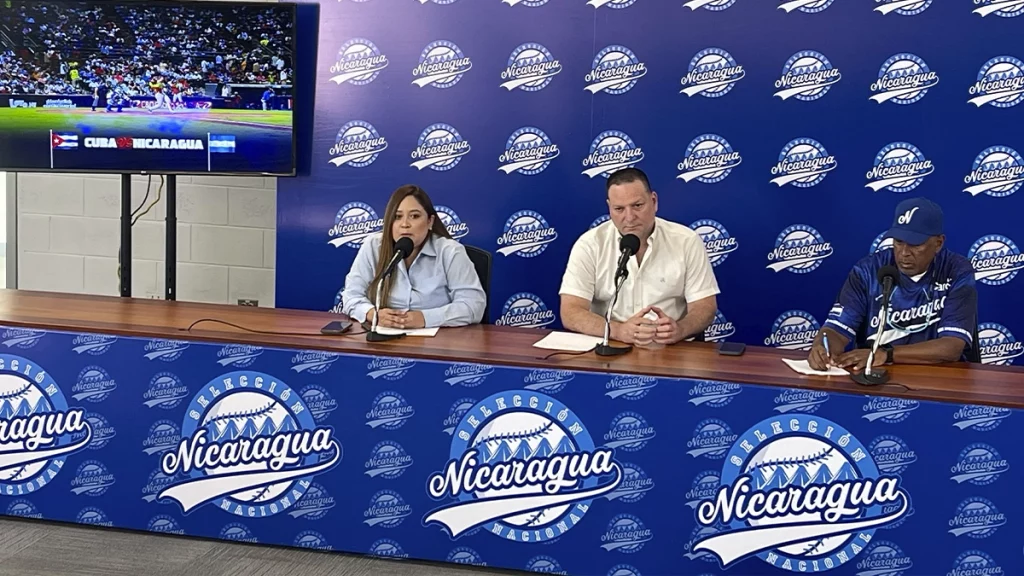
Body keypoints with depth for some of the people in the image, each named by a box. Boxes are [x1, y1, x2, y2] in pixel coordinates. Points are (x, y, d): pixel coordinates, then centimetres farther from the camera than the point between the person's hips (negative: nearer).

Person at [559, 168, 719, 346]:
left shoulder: (687, 241, -1)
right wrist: (619, 330, -28)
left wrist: (680, 329, -24)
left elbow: (704, 306, -2)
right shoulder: (589, 245, -5)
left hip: (672, 348, 0)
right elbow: (571, 313, -11)